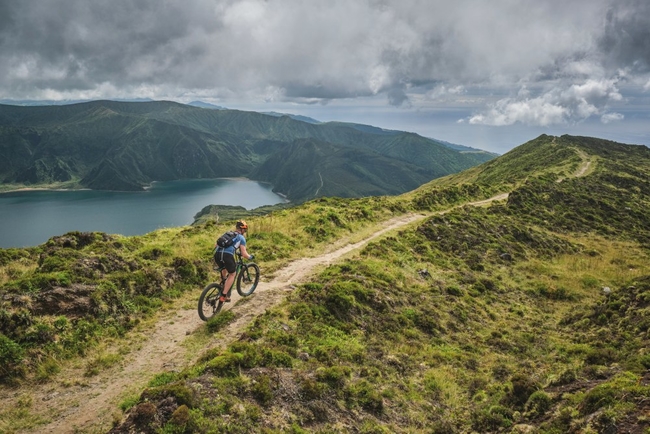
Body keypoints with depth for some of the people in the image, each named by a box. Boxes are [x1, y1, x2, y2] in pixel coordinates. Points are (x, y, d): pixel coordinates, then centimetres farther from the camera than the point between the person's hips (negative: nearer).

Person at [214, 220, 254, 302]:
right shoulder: (241, 238, 15)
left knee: (224, 270, 34)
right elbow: (244, 254, 7)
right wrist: (250, 256, 27)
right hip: (227, 255, -5)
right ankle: (224, 296, 7)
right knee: (232, 274, 15)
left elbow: (215, 245, 32)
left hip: (217, 254, 5)